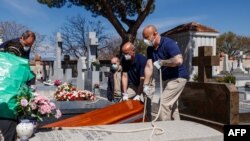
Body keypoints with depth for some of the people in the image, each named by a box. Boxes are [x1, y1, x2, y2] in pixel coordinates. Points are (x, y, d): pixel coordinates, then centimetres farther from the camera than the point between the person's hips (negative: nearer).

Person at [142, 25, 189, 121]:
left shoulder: (168, 43, -21)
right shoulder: (150, 49, 1)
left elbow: (178, 60, -35)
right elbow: (149, 67, -3)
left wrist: (161, 62, -27)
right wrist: (146, 85, -9)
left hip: (177, 78, -8)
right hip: (166, 79, 9)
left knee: (163, 103, -13)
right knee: (172, 106, 15)